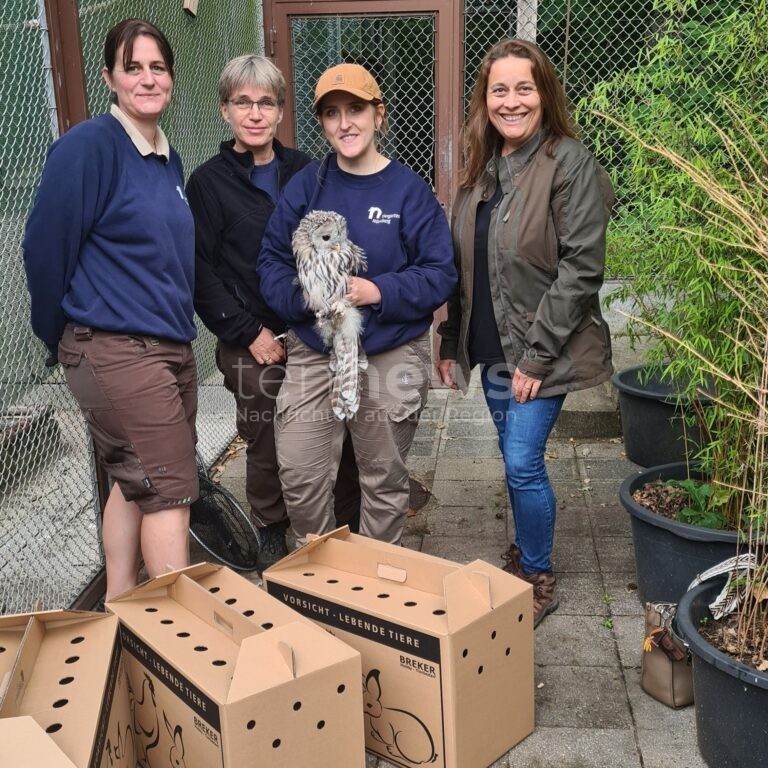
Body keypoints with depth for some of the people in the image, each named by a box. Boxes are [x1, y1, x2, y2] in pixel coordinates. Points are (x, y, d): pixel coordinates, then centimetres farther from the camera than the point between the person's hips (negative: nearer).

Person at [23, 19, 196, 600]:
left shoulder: (169, 159, 13)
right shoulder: (88, 147, -12)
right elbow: (45, 248, -11)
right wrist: (61, 339, 0)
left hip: (172, 348, 8)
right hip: (115, 351, -8)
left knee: (134, 483, 15)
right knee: (170, 489, -5)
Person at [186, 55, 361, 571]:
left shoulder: (304, 171, 10)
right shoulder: (209, 183, 0)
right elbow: (199, 271, -4)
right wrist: (249, 332, -10)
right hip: (254, 347, -2)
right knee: (267, 449, 7)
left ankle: (348, 531, 25)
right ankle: (272, 538, 30)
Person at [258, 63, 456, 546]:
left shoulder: (409, 190, -5)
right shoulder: (306, 185, 1)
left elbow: (440, 274, -7)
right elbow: (272, 260, 2)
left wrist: (378, 291, -22)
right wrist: (302, 297, -18)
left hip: (392, 356, -1)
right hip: (313, 354, 2)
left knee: (385, 479, 14)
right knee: (300, 478, 2)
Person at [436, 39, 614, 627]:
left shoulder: (570, 162, -13)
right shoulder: (481, 169, 9)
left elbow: (581, 269, -17)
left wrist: (537, 356, -19)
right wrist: (452, 342, 11)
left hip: (541, 352, -6)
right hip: (491, 348, 6)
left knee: (523, 463, -4)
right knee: (517, 461, 16)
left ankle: (539, 578, 17)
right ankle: (523, 558, 35)